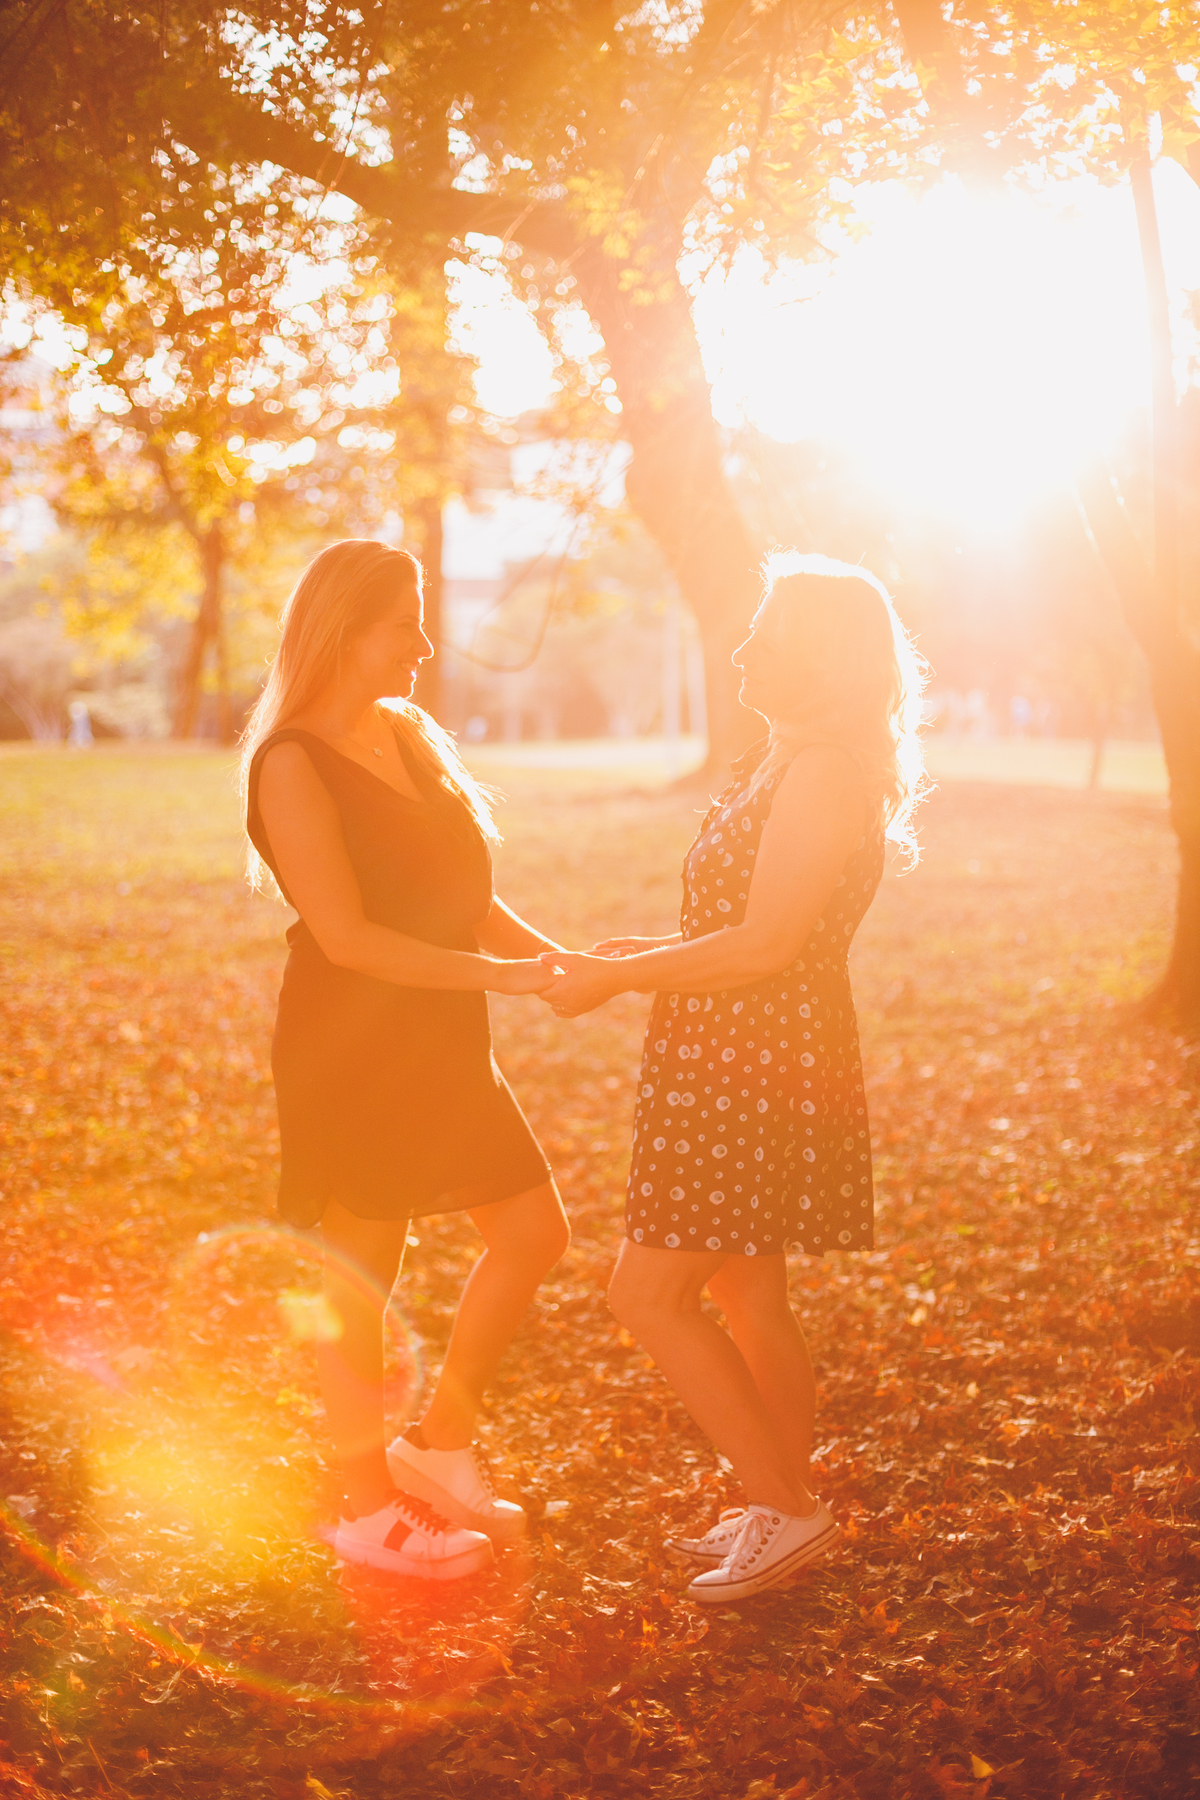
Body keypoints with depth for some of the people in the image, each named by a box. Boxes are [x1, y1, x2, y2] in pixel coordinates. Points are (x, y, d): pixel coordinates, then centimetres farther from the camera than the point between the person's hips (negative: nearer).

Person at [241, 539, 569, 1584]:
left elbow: (465, 897, 13)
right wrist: (496, 975, -24)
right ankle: (370, 1508, 18)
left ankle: (443, 1442, 24)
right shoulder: (294, 763, -14)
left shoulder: (410, 737, 11)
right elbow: (345, 935, -21)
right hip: (350, 1050, -8)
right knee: (361, 1287, 3)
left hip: (439, 1043, 8)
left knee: (534, 1233, 10)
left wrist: (557, 956, -2)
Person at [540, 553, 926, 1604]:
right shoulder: (788, 765, 14)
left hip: (762, 1070, -10)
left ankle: (784, 1511, 1)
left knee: (650, 1293, -7)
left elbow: (765, 944, -23)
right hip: (737, 1062, 10)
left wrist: (615, 977, -16)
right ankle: (782, 1511, 26)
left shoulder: (824, 774, -19)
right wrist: (644, 956, 15)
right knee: (745, 1296, 16)